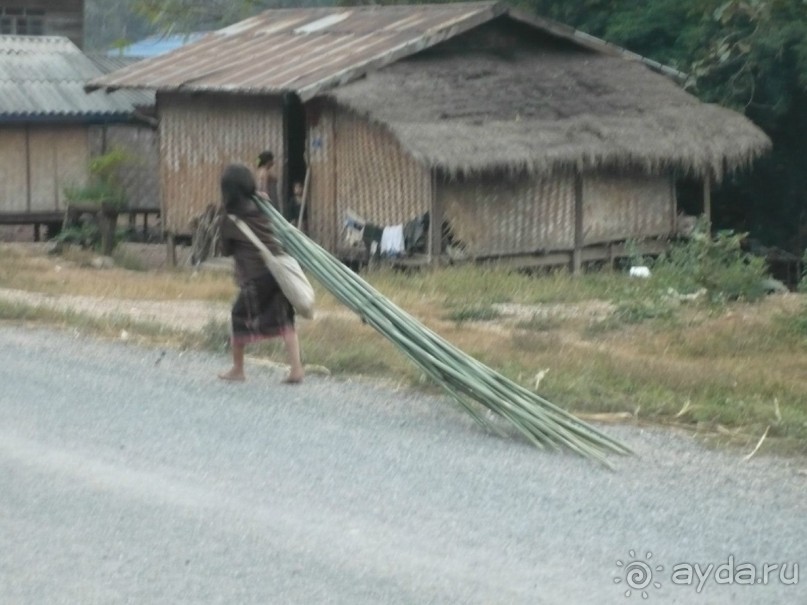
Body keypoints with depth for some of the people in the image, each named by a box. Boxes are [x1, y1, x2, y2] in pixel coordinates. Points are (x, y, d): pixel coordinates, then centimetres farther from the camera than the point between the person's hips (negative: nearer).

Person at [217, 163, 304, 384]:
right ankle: (296, 368, -5)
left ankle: (237, 369, 23)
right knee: (284, 320, 7)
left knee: (240, 317, 13)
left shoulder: (229, 219, -1)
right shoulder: (260, 209, 10)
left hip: (255, 275, -4)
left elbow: (226, 249, 8)